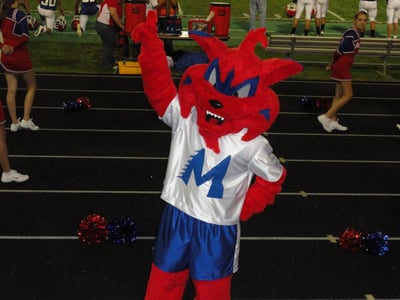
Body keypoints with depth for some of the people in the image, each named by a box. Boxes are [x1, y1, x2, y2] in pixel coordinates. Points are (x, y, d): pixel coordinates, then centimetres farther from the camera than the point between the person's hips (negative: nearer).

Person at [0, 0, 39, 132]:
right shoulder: (19, 14, -13)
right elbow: (25, 36, -23)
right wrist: (13, 47, -14)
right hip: (20, 56, -5)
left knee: (11, 90, 12)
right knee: (31, 87, 12)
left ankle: (14, 123, 16)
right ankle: (26, 120, 7)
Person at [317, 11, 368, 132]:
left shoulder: (356, 33, 11)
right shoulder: (351, 34, -20)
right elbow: (339, 51, -21)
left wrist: (333, 64, 6)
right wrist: (333, 64, -5)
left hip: (344, 67, 10)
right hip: (342, 67, -10)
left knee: (339, 95, 14)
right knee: (348, 95, -4)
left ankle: (332, 121, 21)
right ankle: (326, 117, -3)